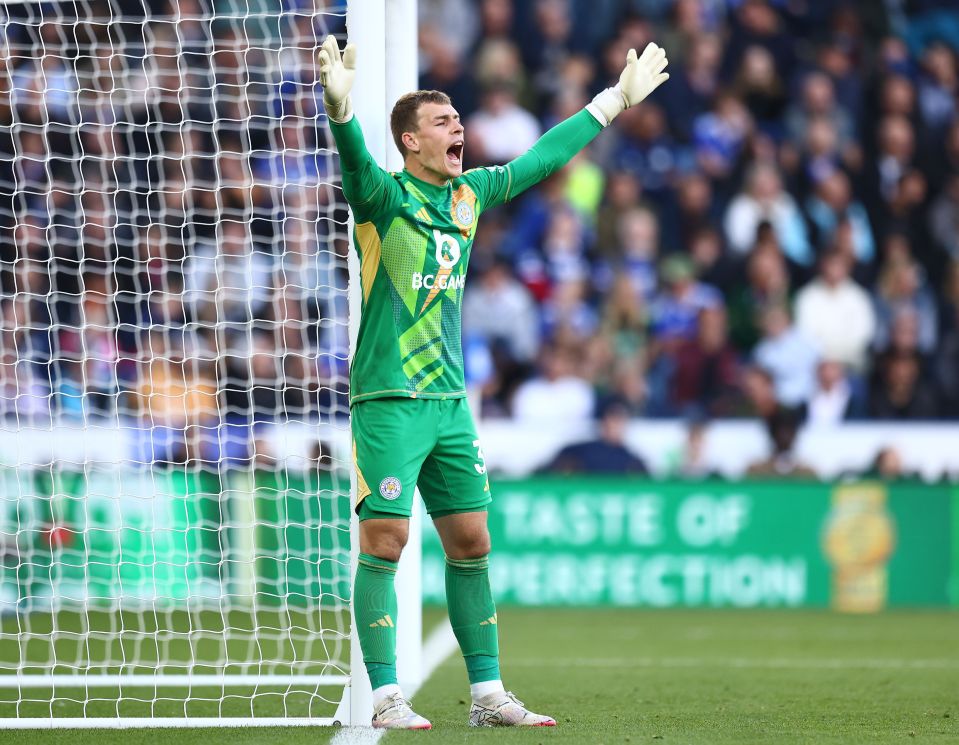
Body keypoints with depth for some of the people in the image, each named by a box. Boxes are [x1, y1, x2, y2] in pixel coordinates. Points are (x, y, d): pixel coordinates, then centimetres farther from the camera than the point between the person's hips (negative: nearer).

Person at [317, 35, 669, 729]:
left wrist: (615, 99, 30)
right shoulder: (384, 196, -8)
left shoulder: (468, 194, 12)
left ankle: (488, 694, 14)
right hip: (389, 402, -7)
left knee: (471, 545, 8)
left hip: (450, 403, 7)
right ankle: (387, 697, -3)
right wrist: (340, 107, -52)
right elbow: (356, 161, -30)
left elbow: (541, 158, 24)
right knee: (385, 543, -7)